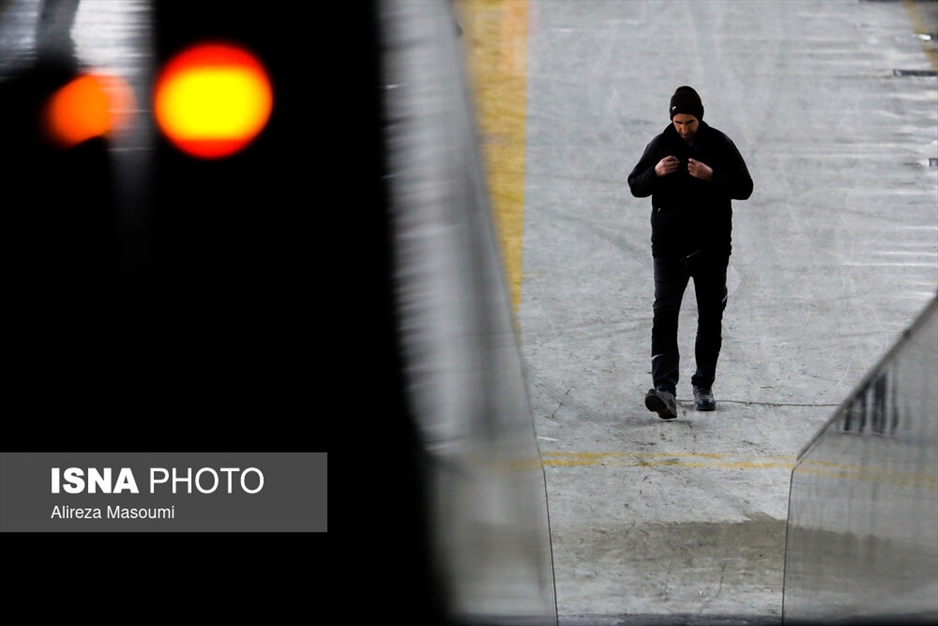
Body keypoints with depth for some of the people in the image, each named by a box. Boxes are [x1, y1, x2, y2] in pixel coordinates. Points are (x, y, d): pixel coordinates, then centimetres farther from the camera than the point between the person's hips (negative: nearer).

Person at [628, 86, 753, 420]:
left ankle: (703, 385, 23)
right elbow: (635, 186, 7)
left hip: (712, 247, 0)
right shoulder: (660, 145, 2)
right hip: (669, 247, 0)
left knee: (710, 317, 9)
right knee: (664, 314, -14)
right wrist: (655, 173, -14)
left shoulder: (720, 145, -2)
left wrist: (711, 176, -21)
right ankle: (665, 389, -23)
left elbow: (745, 188, -5)